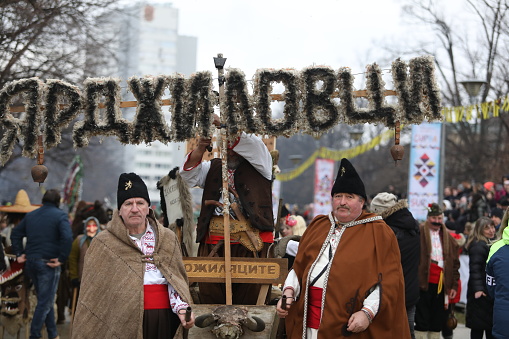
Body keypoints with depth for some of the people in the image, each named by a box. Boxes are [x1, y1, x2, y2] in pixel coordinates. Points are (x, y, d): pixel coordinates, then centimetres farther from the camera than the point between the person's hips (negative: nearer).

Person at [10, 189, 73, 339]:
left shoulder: (30, 215, 12)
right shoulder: (60, 215, -7)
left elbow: (15, 234, 13)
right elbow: (67, 238, -21)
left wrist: (19, 254, 12)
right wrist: (61, 259, -16)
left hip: (31, 262, 6)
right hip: (48, 263, -6)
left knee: (45, 300, 18)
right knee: (45, 302, 1)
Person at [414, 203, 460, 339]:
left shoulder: (449, 238, 12)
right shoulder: (419, 233, -3)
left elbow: (455, 264, 15)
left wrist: (454, 285, 10)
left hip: (441, 285, 4)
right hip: (423, 283, -4)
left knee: (437, 323, 9)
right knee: (422, 322, -2)